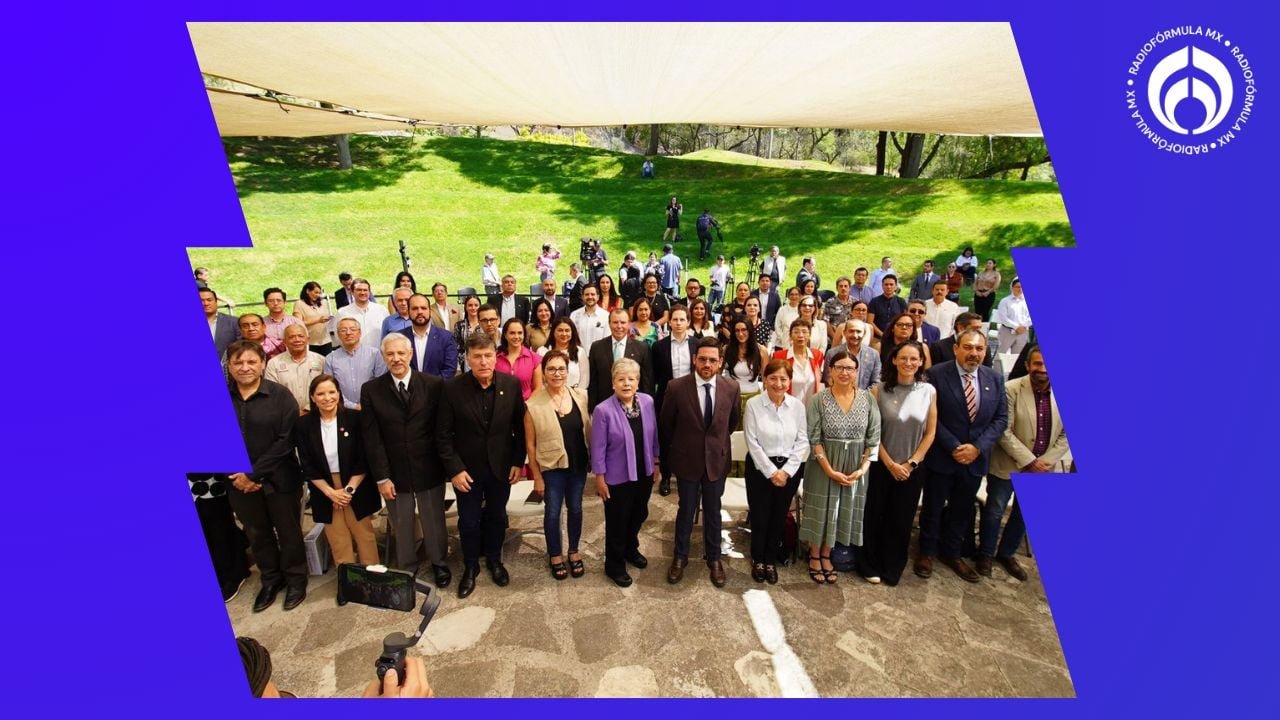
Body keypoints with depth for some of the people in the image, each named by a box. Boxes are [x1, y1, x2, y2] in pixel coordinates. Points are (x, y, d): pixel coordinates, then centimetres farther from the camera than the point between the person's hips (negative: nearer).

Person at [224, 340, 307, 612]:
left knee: (288, 531, 11)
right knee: (257, 534, 18)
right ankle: (271, 579, 38)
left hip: (279, 479, -3)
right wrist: (238, 474, -11)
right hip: (240, 482, 3)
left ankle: (296, 579, 32)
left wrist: (255, 474, -17)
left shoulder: (280, 395, -10)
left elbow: (285, 440, -14)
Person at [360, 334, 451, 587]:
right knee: (401, 526, 15)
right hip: (394, 472, 1)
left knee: (434, 522, 15)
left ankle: (438, 563, 38)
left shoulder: (434, 385, -7)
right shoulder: (371, 390, -5)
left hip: (428, 470, 0)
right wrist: (382, 477, -8)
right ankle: (407, 568, 36)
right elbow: (372, 438, -6)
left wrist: (445, 464, -6)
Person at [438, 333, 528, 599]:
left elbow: (520, 426, -2)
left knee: (497, 516, 19)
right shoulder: (452, 388, -16)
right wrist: (454, 469, -13)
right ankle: (470, 566, 37)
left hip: (501, 466, 1)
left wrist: (518, 461, -3)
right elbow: (443, 434, -10)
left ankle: (494, 560, 42)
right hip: (467, 468, -1)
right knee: (468, 521, 13)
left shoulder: (511, 384, -11)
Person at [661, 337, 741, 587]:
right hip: (686, 459, -1)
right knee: (686, 510, 14)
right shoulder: (676, 387, -16)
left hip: (717, 459, 2)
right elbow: (665, 425, -2)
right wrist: (670, 455, 8)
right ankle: (680, 557, 34)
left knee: (713, 511, 16)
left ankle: (713, 558, 35)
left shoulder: (731, 388, -10)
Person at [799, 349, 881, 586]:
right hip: (824, 465, -3)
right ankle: (814, 557, 27)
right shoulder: (818, 400, -9)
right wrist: (830, 470, -16)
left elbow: (874, 437, -1)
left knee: (844, 511, 12)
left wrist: (863, 467, -10)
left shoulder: (868, 399, -2)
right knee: (821, 510, 7)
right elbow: (814, 439, -11)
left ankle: (826, 556, 30)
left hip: (856, 467, 3)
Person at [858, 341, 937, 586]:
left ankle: (893, 568, 29)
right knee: (874, 516, 9)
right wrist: (890, 464, -9)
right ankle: (869, 564, 27)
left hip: (912, 468, 2)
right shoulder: (880, 390, -8)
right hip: (881, 465, -1)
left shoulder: (929, 391, -3)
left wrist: (911, 463, -5)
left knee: (902, 520, 12)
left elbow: (930, 433, 1)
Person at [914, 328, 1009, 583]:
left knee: (962, 510, 19)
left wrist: (977, 447, -12)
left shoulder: (995, 378, 1)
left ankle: (951, 553, 37)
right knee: (933, 507, 12)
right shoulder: (937, 374, -13)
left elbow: (1001, 418, 0)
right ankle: (926, 552, 31)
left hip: (976, 457, 4)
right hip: (941, 456, -4)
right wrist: (953, 447, -17)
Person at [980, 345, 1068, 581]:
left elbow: (1066, 434, 0)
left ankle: (1006, 553, 40)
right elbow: (1004, 432, -17)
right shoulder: (1011, 389, -17)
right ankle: (985, 554, 31)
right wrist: (1029, 461, -19)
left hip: (1041, 468, 4)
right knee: (994, 511, 10)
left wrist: (1046, 461, -11)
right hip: (1008, 464, -4)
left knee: (1025, 513, 19)